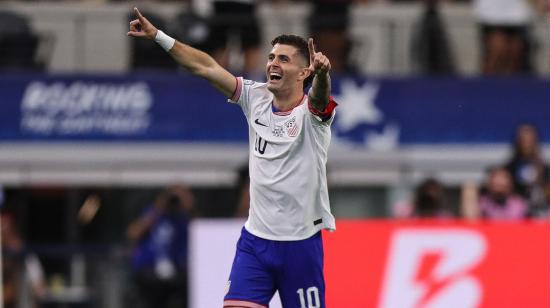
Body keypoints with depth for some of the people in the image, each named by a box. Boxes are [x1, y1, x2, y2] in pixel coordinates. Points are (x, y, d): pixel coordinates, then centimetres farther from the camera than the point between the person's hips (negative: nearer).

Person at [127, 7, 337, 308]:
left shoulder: (311, 110, -11)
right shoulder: (256, 98, 2)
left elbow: (320, 93, -35)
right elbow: (205, 67, 2)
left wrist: (322, 73, -58)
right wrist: (157, 36, -3)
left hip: (301, 243, -4)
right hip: (255, 238, 4)